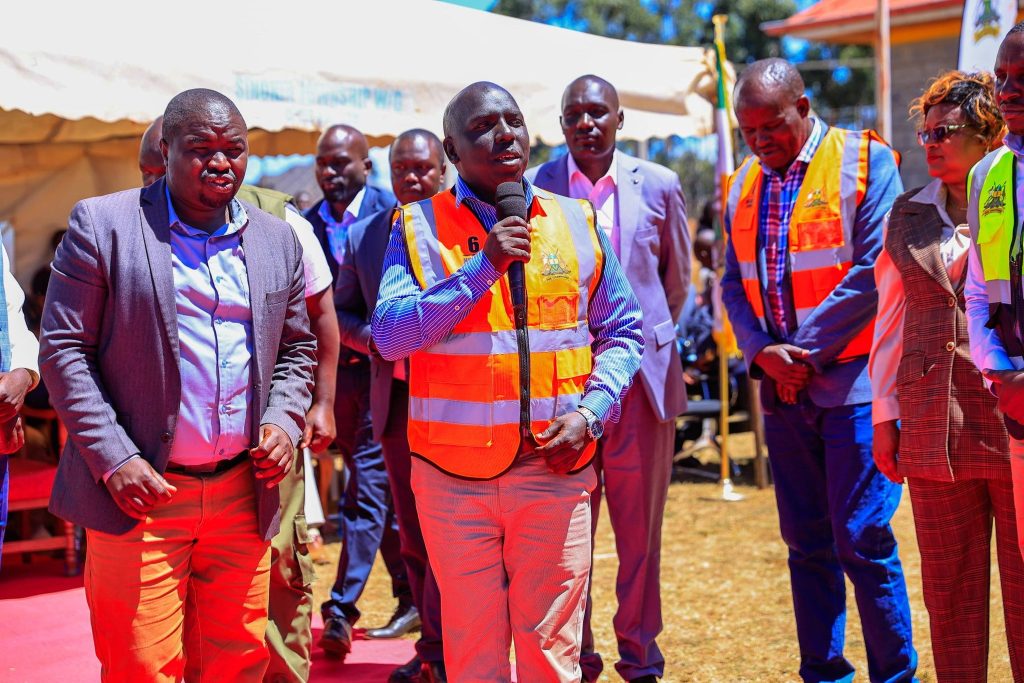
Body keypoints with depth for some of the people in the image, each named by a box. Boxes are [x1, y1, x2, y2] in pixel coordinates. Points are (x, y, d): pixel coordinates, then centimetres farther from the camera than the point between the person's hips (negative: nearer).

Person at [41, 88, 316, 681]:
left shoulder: (278, 239, 11)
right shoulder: (102, 224, -2)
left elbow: (297, 349, 20)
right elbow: (64, 349, -4)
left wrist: (284, 423, 0)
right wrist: (113, 460, -12)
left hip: (243, 494, 4)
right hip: (140, 493, -4)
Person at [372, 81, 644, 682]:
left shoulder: (577, 223, 8)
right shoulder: (419, 227, 2)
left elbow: (623, 333, 11)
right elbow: (389, 334, -10)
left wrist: (589, 412, -5)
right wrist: (482, 268, -16)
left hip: (555, 468, 1)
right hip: (454, 472, -1)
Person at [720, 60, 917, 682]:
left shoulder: (864, 160, -3)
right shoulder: (744, 186, 13)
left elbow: (875, 270, -11)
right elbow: (734, 283, 13)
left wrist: (809, 351, -11)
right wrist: (763, 351, -5)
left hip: (853, 379, -5)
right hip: (784, 391, 5)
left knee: (861, 537, -6)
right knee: (807, 543, 9)